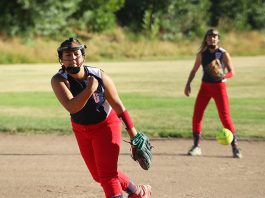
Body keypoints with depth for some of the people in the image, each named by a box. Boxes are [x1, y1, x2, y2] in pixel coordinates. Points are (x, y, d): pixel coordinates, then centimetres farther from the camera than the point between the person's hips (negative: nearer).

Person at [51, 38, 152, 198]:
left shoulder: (100, 76, -24)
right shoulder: (58, 80, -24)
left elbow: (118, 106, -14)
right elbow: (71, 107, -40)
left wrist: (134, 135, -12)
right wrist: (89, 89, -54)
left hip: (106, 126, -3)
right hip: (81, 130, 4)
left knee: (107, 174, -15)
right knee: (99, 175, 17)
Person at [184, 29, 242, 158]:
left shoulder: (223, 54, -7)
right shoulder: (201, 54, 3)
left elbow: (232, 72, -8)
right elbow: (194, 70, 14)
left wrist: (224, 75, -28)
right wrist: (188, 84, 4)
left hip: (219, 86, -4)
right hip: (205, 86, 4)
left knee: (225, 116, -11)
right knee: (196, 115, -4)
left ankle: (235, 147, -4)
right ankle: (196, 146, 7)